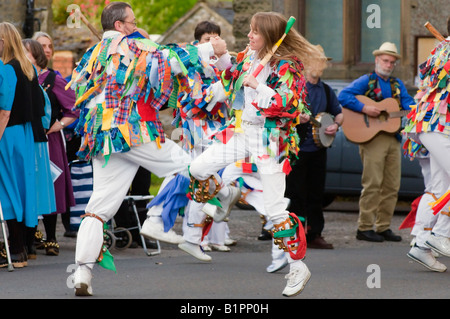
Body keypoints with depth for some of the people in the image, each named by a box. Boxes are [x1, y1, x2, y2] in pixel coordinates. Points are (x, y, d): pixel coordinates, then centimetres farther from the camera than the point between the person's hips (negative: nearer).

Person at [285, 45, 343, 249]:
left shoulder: (326, 90, 16)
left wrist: (336, 124, 3)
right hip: (297, 147, -6)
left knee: (316, 193, 8)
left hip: (318, 148, 6)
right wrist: (296, 116, -26)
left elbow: (339, 112, 24)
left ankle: (314, 234, 13)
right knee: (296, 194, -6)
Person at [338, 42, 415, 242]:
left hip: (393, 138, 6)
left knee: (392, 186, 5)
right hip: (372, 137, -6)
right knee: (372, 184, -10)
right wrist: (364, 108, -20)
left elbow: (408, 103, 8)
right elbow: (343, 96, -10)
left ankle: (383, 227, 11)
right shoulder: (366, 81, 1)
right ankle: (364, 228, -6)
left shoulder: (398, 85, 19)